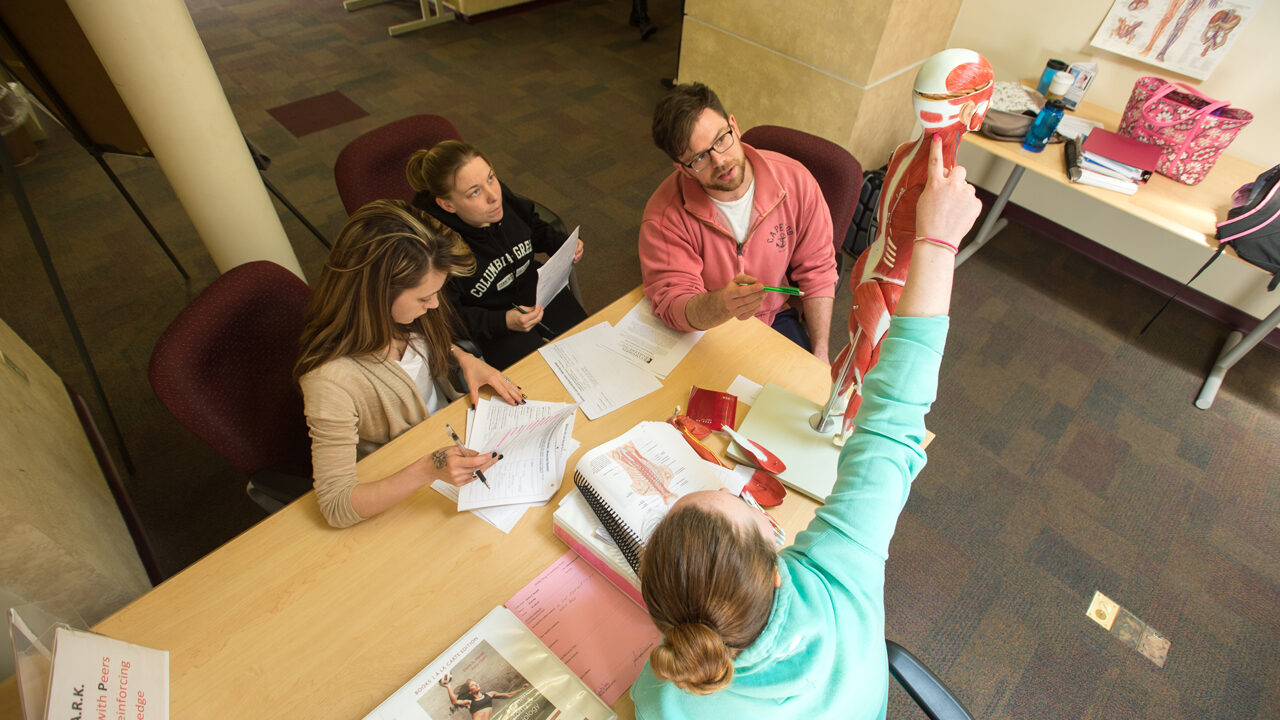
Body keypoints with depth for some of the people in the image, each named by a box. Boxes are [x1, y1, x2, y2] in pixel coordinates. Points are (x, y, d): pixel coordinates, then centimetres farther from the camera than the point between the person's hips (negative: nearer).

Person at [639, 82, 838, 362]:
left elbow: (817, 272, -3)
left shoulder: (795, 180, -13)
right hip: (704, 332, -1)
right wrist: (720, 305, -46)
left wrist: (820, 355, -5)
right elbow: (672, 304, -22)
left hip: (776, 318, 2)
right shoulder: (664, 216, -22)